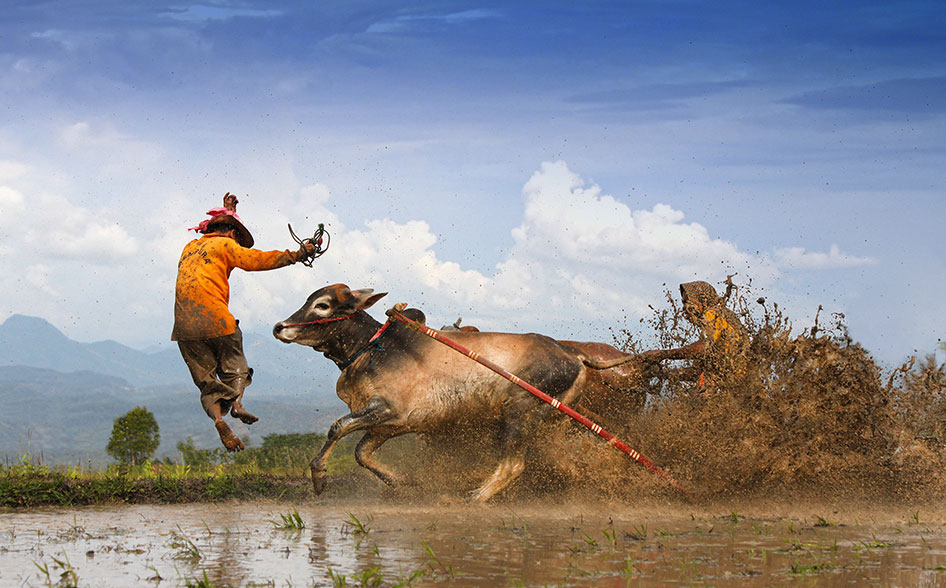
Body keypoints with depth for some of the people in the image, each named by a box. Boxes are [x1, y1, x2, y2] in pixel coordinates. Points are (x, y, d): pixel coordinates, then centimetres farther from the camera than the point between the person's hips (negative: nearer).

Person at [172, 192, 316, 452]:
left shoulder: (191, 247, 25)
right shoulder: (224, 245, 6)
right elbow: (258, 259, -2)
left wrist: (226, 211, 58)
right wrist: (297, 255, 1)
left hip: (185, 325, 5)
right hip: (216, 318, -5)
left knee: (207, 381, 7)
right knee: (233, 368, 13)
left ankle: (218, 417, -17)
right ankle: (236, 402, -14)